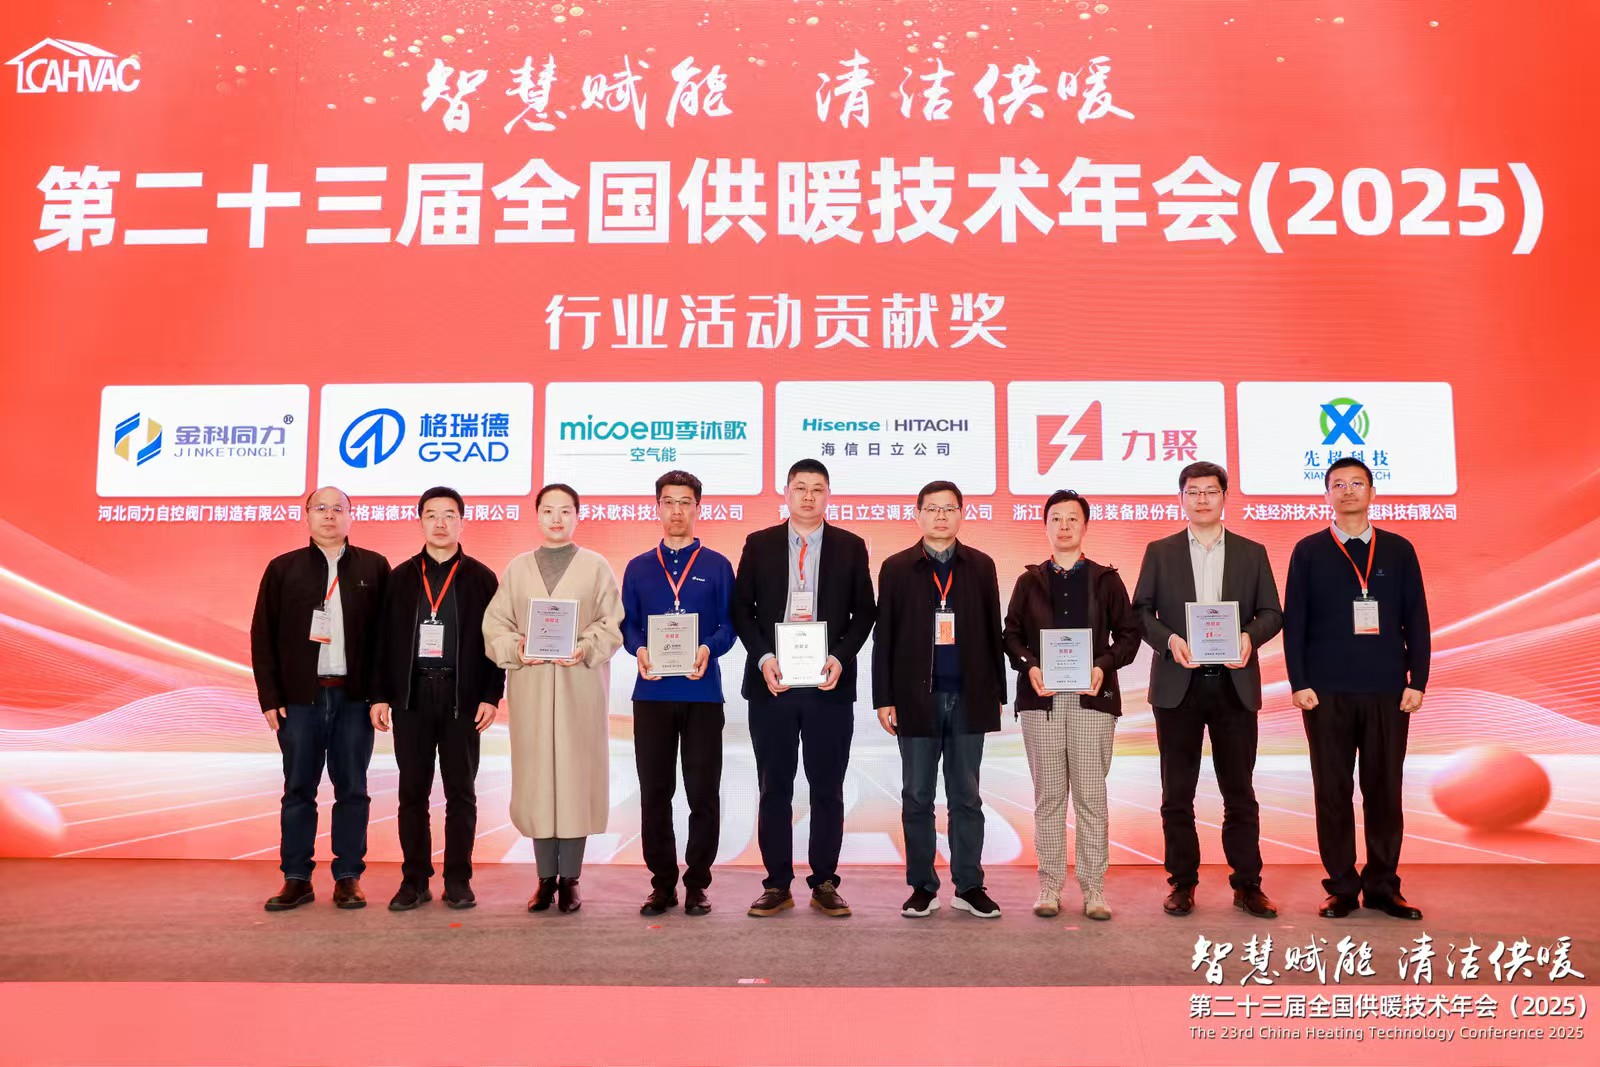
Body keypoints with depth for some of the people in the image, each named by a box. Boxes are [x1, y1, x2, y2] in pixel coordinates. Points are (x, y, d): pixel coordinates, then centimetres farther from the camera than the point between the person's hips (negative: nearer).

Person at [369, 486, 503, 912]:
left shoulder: (481, 578, 4)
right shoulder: (401, 577, 9)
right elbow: (384, 639, 7)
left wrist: (491, 696, -5)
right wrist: (380, 695, 1)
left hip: (462, 697, -1)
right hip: (411, 696, 2)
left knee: (460, 792, 4)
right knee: (413, 792, 5)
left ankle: (458, 880, 12)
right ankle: (415, 880, 13)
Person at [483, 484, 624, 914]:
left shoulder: (596, 567, 8)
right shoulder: (516, 568, 14)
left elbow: (612, 623, 1)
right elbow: (495, 623, 8)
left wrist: (585, 649, -15)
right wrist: (516, 648, -10)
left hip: (580, 686, -2)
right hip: (530, 688, 2)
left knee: (577, 774, -2)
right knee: (535, 777, 1)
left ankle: (570, 878, 6)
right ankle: (546, 879, 10)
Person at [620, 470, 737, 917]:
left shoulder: (717, 566, 7)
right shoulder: (638, 568, 12)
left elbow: (728, 625, 1)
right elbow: (627, 625, 7)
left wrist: (708, 650, -19)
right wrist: (639, 651, -14)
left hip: (702, 693, -1)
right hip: (652, 694, 2)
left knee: (703, 793, 2)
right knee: (654, 793, 6)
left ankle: (697, 884, 13)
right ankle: (662, 883, 16)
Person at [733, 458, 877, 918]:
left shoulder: (850, 547, 6)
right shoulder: (759, 544, 7)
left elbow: (864, 612, 5)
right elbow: (742, 608, 5)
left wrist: (840, 658, -10)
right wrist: (763, 658, -9)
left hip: (829, 684, 0)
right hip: (772, 683, 0)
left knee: (828, 789, 5)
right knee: (774, 788, 6)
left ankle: (824, 884, 15)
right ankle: (777, 885, 14)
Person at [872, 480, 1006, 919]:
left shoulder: (981, 566, 7)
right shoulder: (896, 568, 4)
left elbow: (993, 633, 7)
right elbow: (884, 637, 2)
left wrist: (997, 694, 4)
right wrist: (883, 698, -3)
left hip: (969, 698, 1)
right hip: (916, 699, -1)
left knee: (966, 797, 7)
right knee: (917, 798, 5)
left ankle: (969, 887, 15)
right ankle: (922, 887, 14)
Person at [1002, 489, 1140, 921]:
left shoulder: (1106, 580, 9)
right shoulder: (1029, 581, 11)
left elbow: (1128, 633, 5)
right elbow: (1011, 633, 8)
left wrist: (1104, 667, -11)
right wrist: (1029, 667, -10)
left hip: (1092, 698, -1)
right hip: (1041, 698, 1)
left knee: (1091, 797, 0)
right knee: (1048, 798, 4)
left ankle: (1093, 889, 7)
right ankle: (1049, 886, 11)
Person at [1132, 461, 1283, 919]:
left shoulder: (1252, 553, 9)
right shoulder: (1159, 552, 7)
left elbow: (1271, 613, 7)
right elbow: (1141, 611, 4)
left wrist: (1250, 637, -14)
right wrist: (1168, 639, -14)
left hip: (1234, 685, 0)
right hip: (1178, 685, 0)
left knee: (1240, 792, 5)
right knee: (1177, 793, 5)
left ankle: (1247, 885, 14)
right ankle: (1182, 884, 14)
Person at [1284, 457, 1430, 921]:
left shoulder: (1398, 550, 9)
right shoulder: (1308, 551, 5)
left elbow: (1416, 620, 7)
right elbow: (1294, 621, 2)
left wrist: (1417, 682, 0)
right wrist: (1299, 683, -5)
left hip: (1387, 692, 1)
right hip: (1327, 693, -1)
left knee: (1384, 791, 5)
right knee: (1333, 792, 3)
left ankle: (1382, 886, 15)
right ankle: (1341, 887, 12)